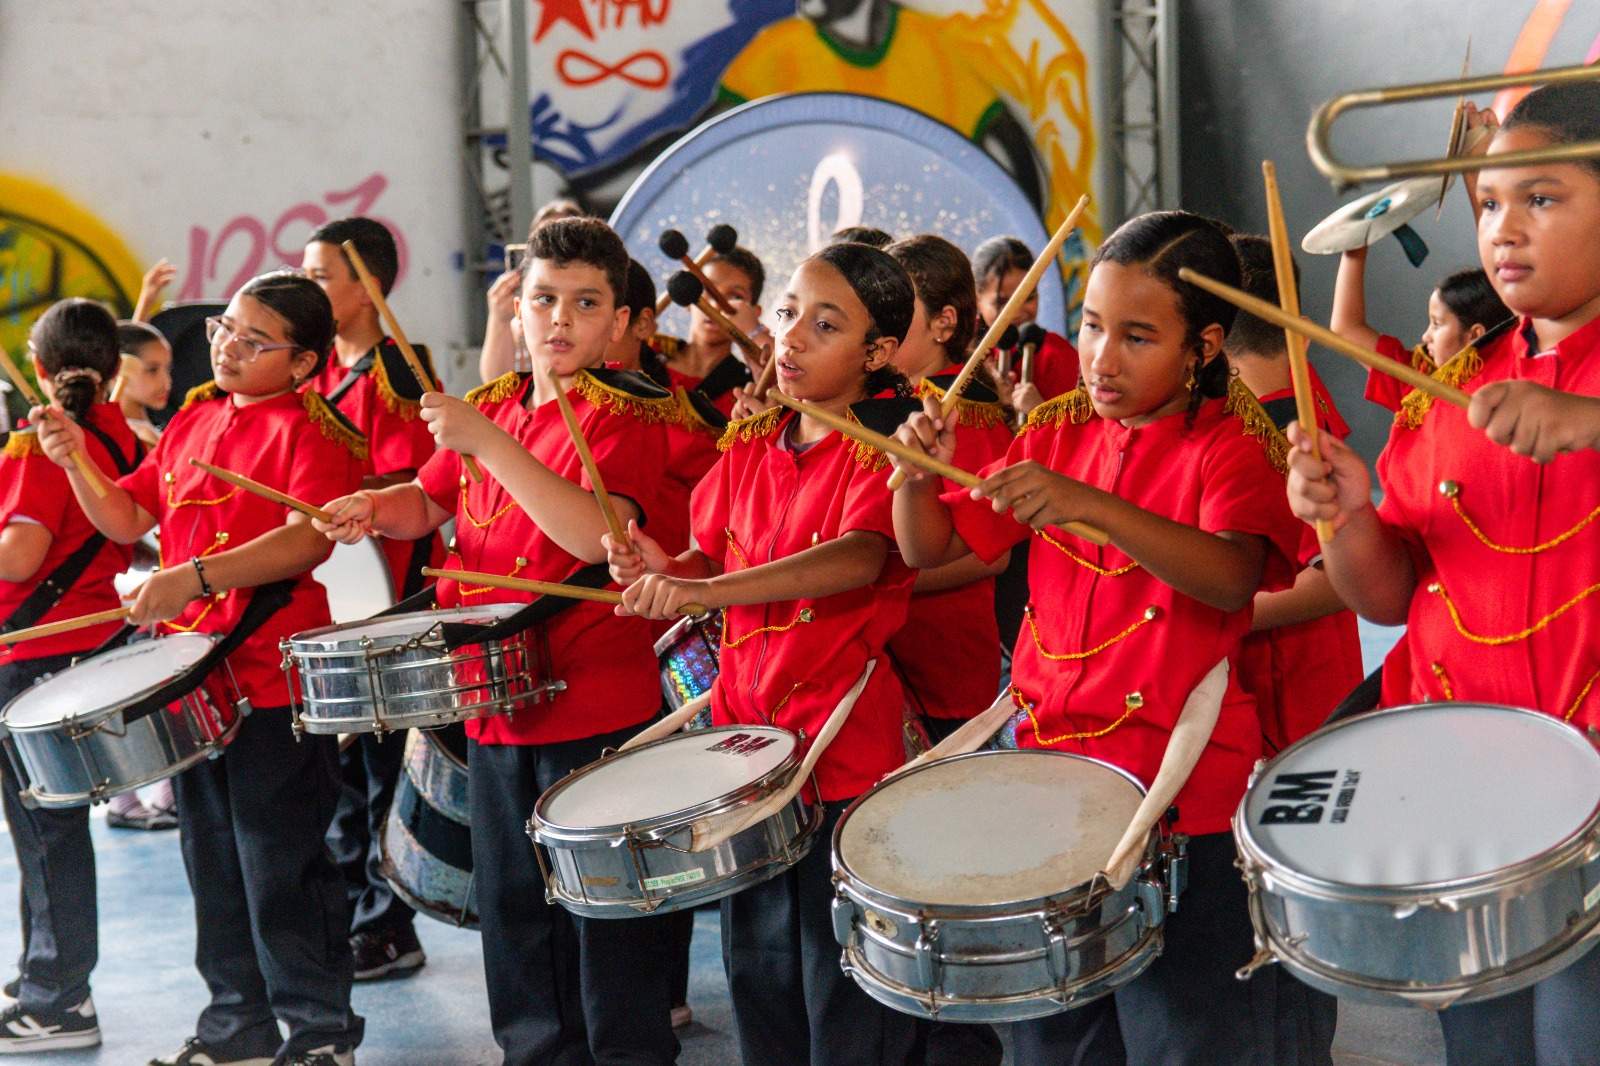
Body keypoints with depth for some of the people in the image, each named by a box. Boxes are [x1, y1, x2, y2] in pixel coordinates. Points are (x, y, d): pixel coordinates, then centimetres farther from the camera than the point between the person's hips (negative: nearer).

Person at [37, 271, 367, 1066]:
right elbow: (127, 520, 16)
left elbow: (309, 539, -26)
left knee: (280, 867, 0)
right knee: (213, 863, 17)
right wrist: (77, 462, -1)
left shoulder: (310, 430, -11)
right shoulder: (192, 420, 13)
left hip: (274, 681, -8)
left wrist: (195, 576, -33)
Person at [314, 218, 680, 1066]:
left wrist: (487, 443, -30)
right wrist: (375, 508, -3)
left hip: (597, 706, -7)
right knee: (511, 901, 18)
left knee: (603, 909, 3)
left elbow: (594, 533, -27)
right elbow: (429, 503, 20)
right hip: (495, 698, 7)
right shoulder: (489, 407, 10)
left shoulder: (627, 418, -11)